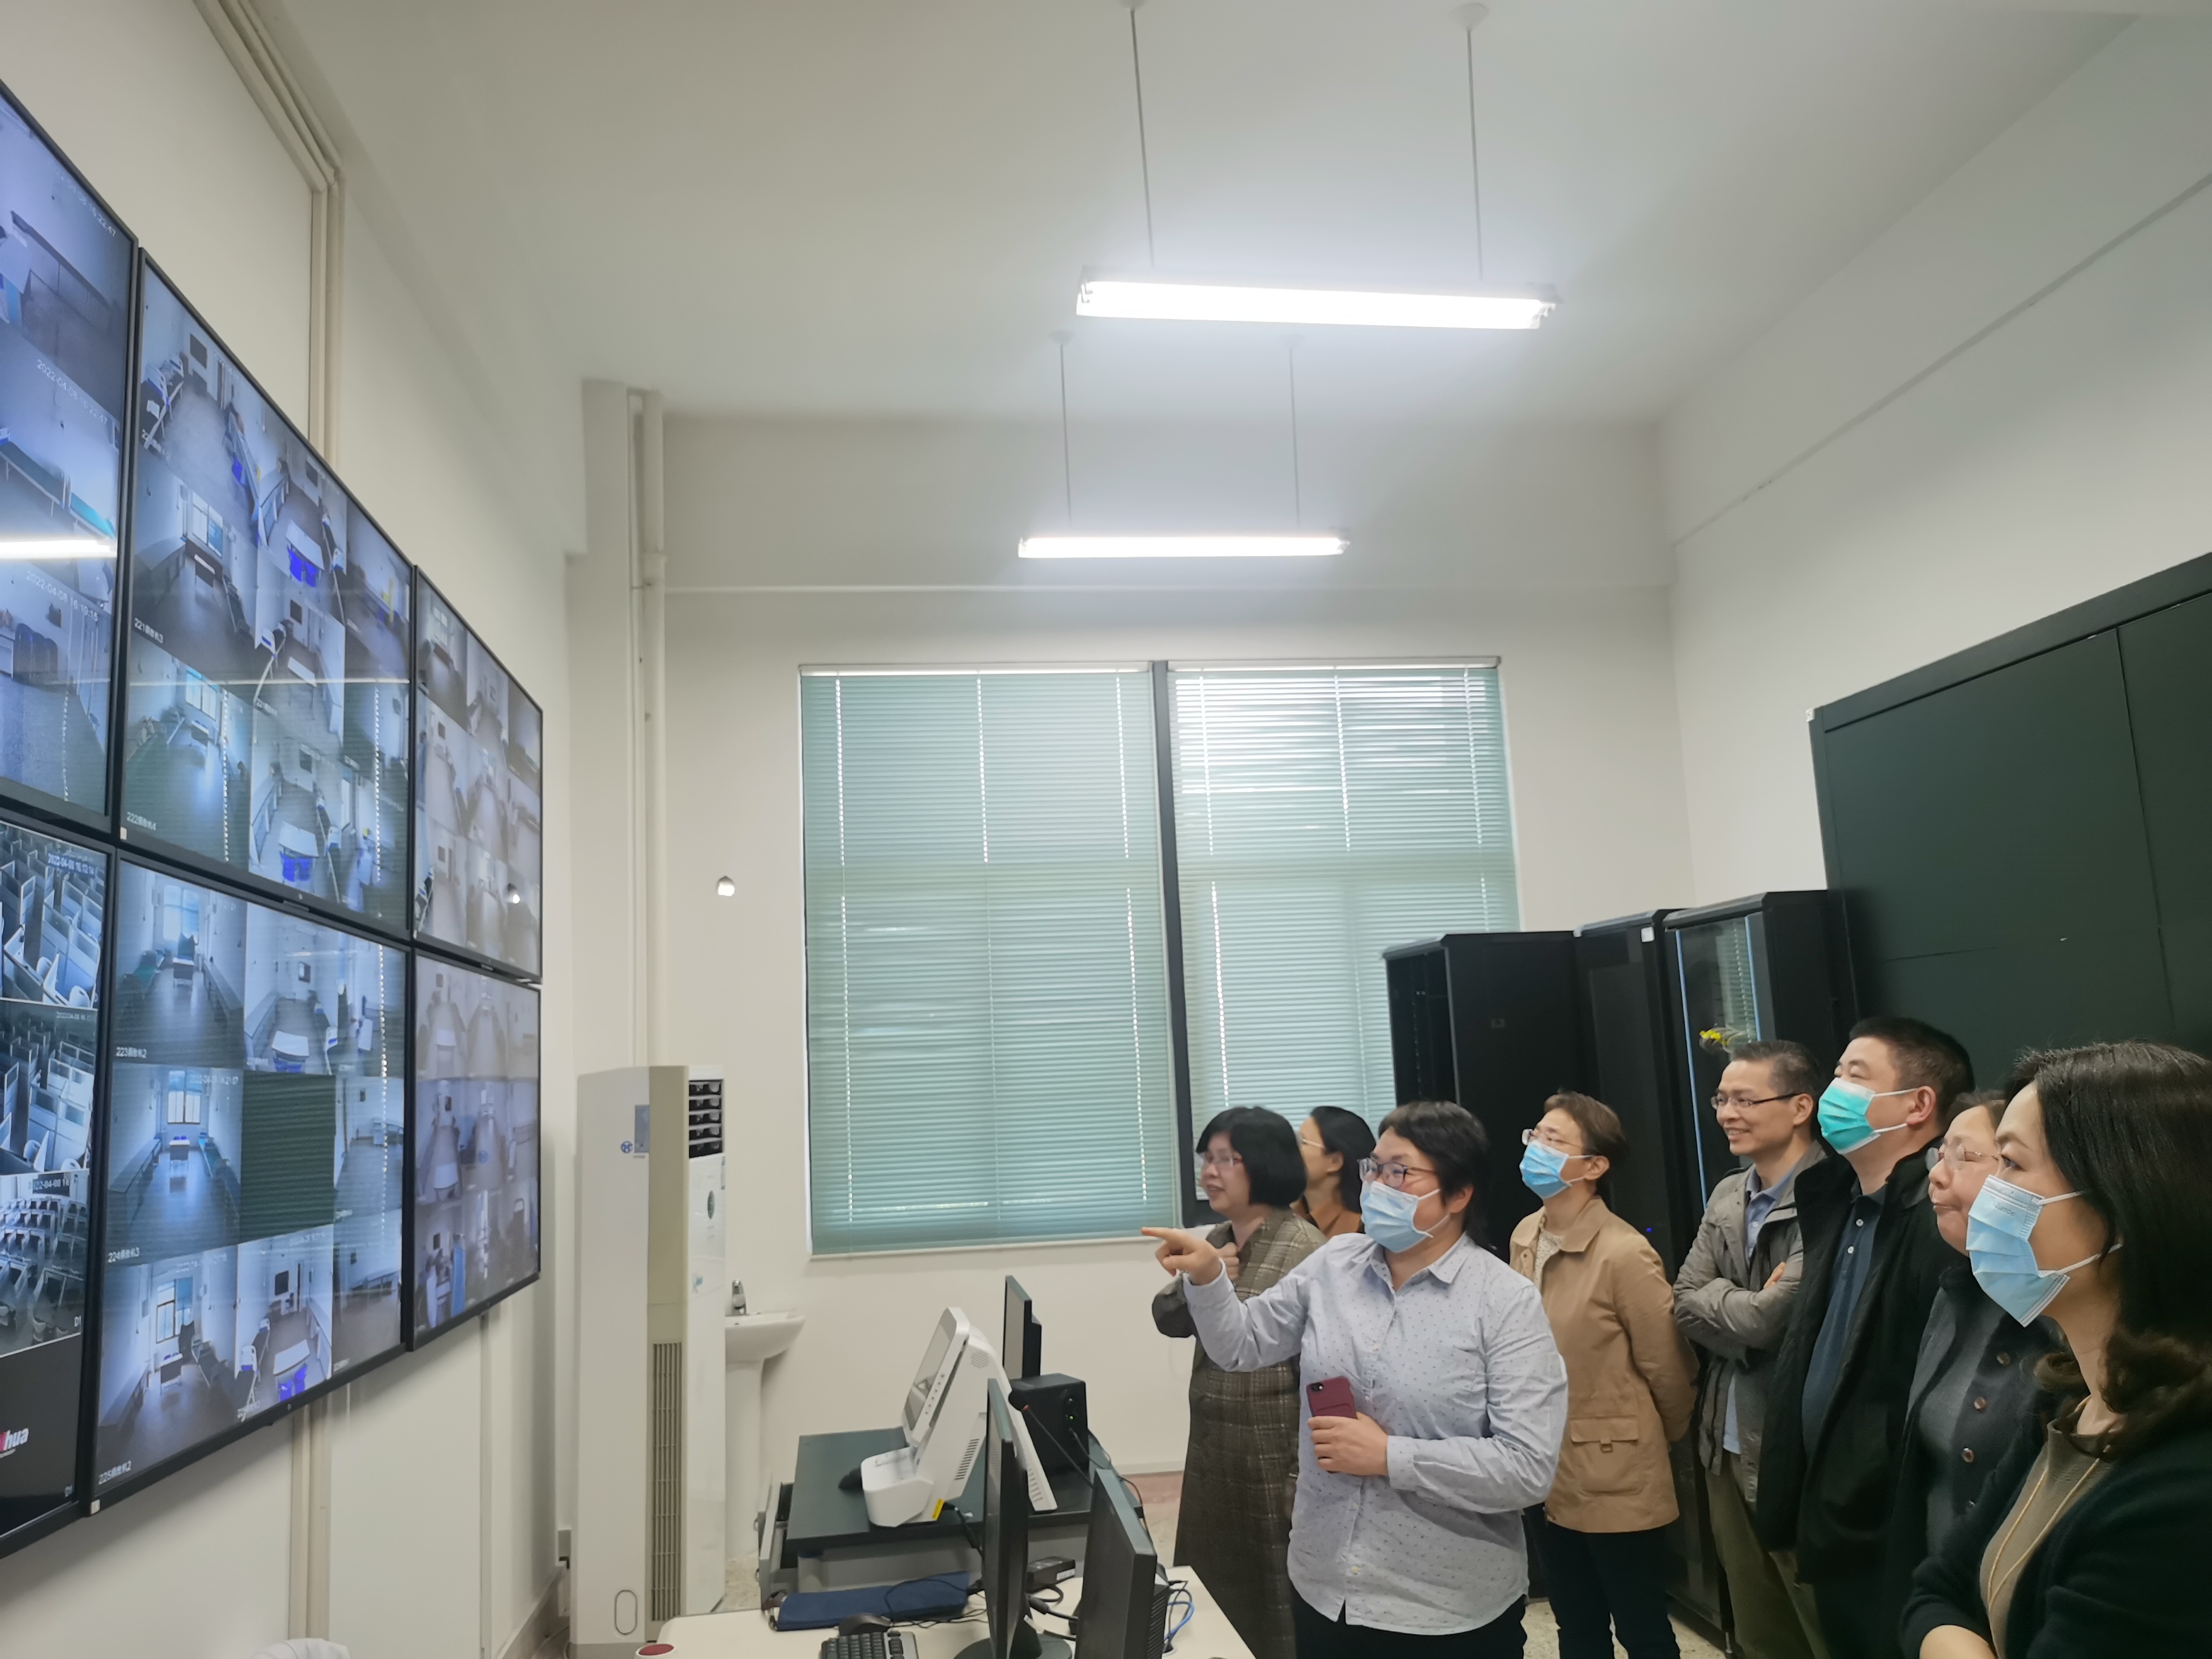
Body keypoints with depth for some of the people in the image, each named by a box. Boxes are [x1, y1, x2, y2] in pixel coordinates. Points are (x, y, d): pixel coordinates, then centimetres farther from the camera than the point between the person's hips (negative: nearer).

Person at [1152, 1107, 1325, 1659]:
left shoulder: (1303, 1250, -17)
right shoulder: (1217, 1240, 7)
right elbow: (1168, 1320, 11)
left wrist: (1305, 1475, -18)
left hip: (1274, 1456, -7)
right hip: (1214, 1451, 8)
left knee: (1277, 1607, 6)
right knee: (1216, 1596, 18)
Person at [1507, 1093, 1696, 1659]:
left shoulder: (1625, 1255, -22)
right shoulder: (1525, 1238, 0)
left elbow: (1667, 1369, -12)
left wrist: (1659, 1443, 3)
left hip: (1617, 1480, -6)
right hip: (1552, 1476, 7)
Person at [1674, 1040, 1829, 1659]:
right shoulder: (1726, 1196, 7)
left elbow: (1769, 1318, -23)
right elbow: (1682, 1306, 2)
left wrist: (1713, 1298, -6)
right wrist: (1747, 1304, -13)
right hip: (1729, 1443, 7)